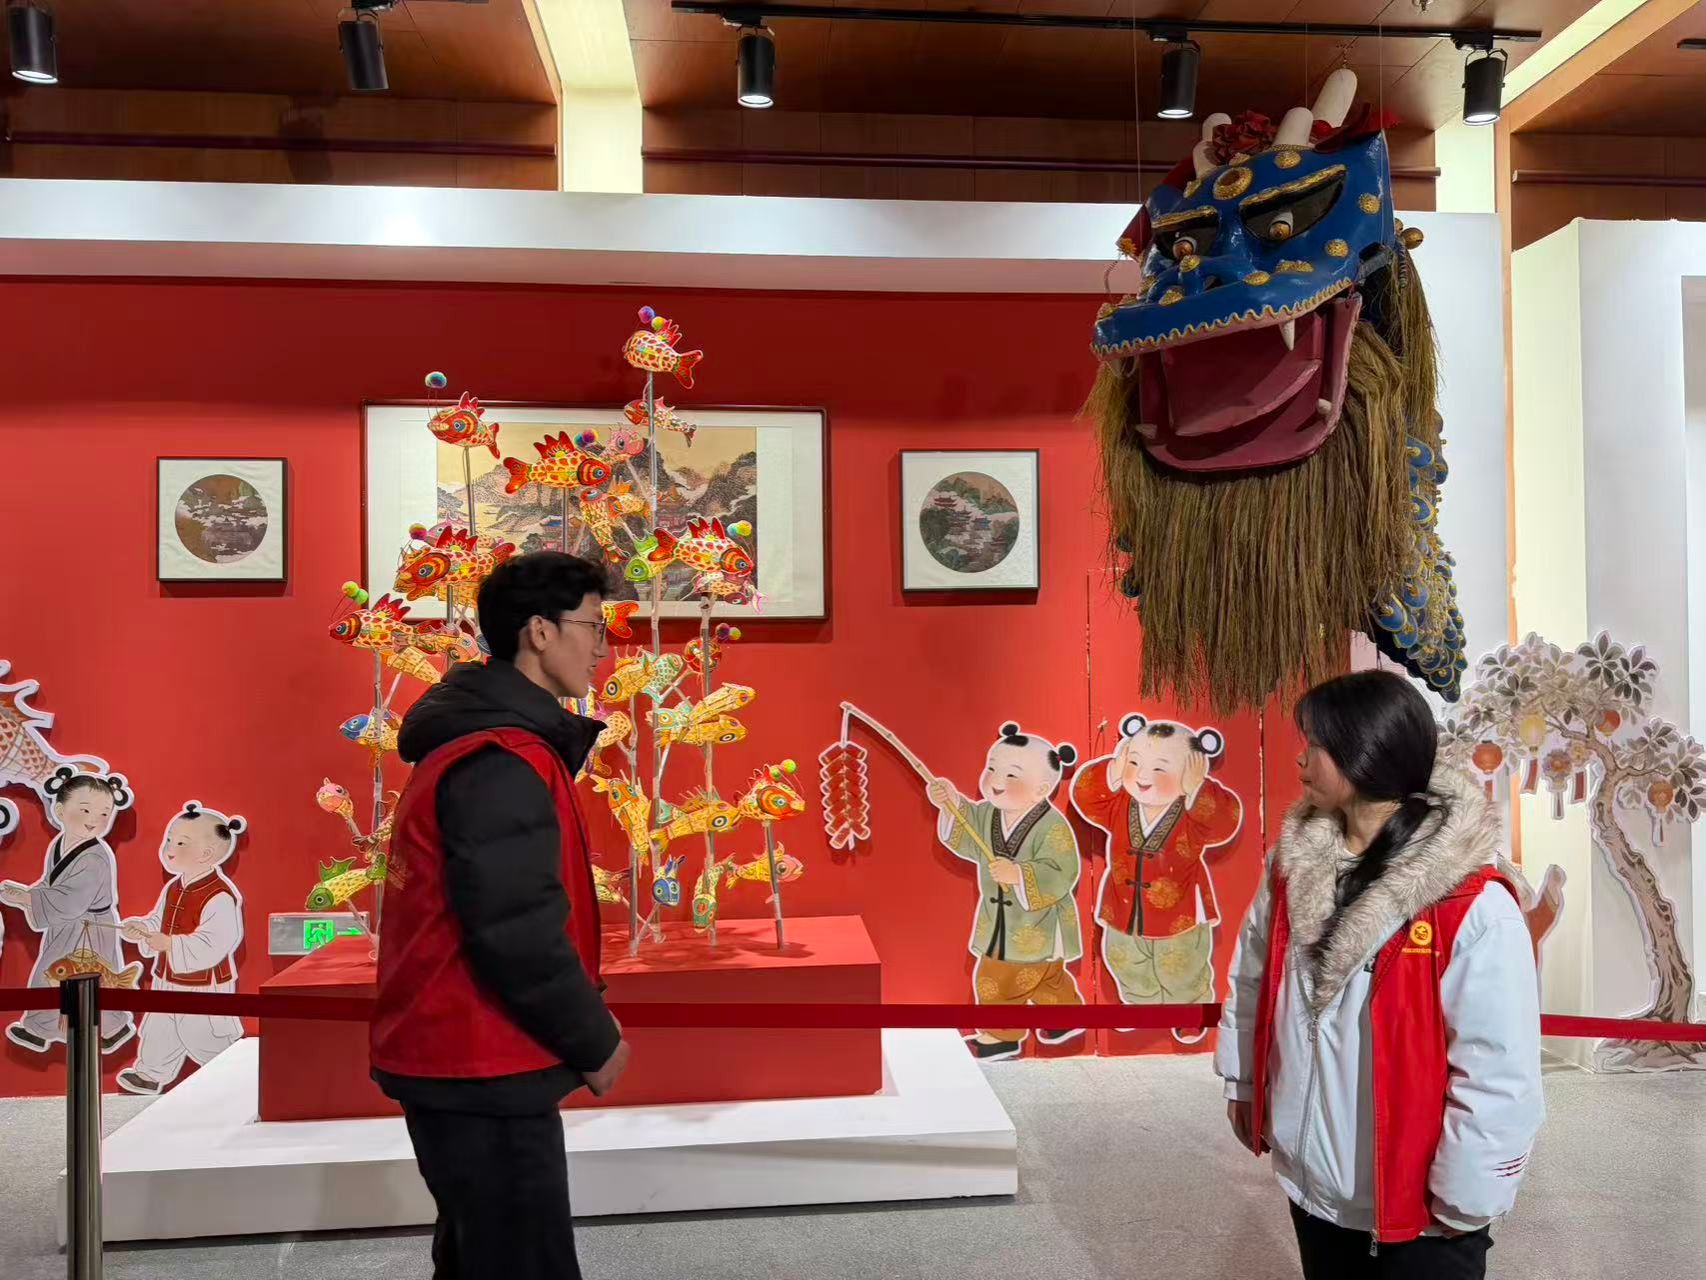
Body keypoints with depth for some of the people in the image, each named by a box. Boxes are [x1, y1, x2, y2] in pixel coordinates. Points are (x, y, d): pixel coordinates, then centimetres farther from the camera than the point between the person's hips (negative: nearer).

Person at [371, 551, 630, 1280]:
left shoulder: (479, 738, 11)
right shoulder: (502, 761, -22)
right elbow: (517, 933, -26)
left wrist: (583, 1023, 14)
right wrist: (594, 1040, -12)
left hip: (457, 1054, 10)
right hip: (481, 1066, -10)